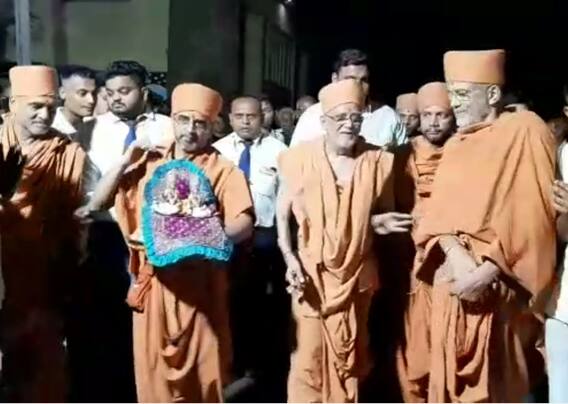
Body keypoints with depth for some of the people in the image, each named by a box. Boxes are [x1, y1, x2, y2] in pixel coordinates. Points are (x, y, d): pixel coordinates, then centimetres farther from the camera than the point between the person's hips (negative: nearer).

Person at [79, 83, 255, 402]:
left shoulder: (224, 171, -3)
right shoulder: (148, 164, 8)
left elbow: (244, 224, -12)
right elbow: (97, 203, 8)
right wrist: (126, 161, -3)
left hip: (200, 286, -3)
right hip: (154, 284, 3)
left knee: (202, 372, 5)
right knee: (153, 370, 11)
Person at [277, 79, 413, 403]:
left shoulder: (378, 161, -2)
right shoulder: (298, 158, -8)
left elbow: (383, 213, 10)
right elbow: (282, 215, -1)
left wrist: (383, 222, -13)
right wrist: (289, 258, -12)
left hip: (356, 275, 2)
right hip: (311, 273, -2)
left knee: (351, 357, 16)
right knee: (309, 354, 0)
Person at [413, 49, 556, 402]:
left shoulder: (525, 130, -5)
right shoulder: (454, 146, 14)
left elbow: (532, 215, -12)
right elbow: (439, 212, 7)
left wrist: (488, 271, -18)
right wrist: (455, 255, -13)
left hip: (499, 289, -5)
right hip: (452, 285, 6)